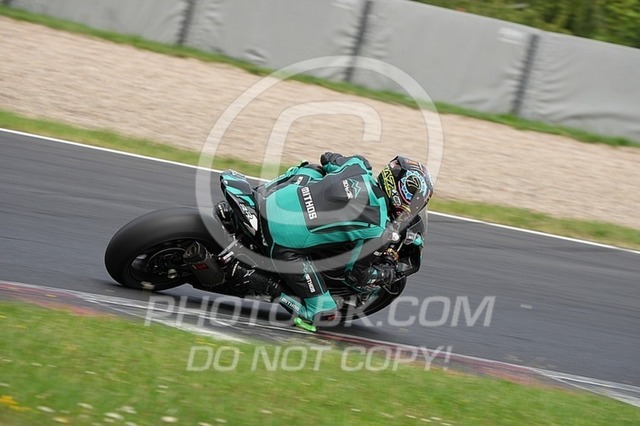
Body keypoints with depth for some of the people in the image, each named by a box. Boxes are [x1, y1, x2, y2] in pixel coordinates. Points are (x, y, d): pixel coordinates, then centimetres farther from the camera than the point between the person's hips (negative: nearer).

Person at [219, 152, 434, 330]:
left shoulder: (358, 166, 2)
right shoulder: (376, 229, -12)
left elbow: (326, 159, 24)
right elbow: (355, 274, 0)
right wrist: (387, 274, 18)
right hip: (285, 246, -6)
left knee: (309, 169, 34)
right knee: (323, 314, 4)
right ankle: (255, 279, -7)